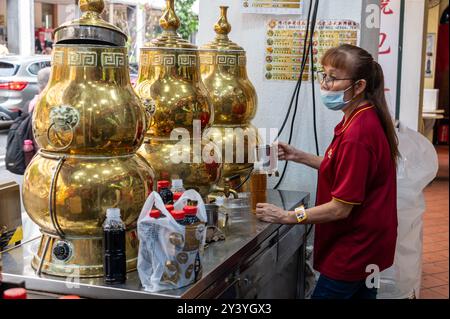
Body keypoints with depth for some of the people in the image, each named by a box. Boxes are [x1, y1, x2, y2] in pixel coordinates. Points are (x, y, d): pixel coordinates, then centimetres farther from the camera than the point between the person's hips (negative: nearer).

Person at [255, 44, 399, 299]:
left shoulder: (357, 133, -27)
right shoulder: (367, 119, 4)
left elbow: (340, 208, -24)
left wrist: (286, 217, -17)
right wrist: (300, 157, 5)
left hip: (354, 250, -10)